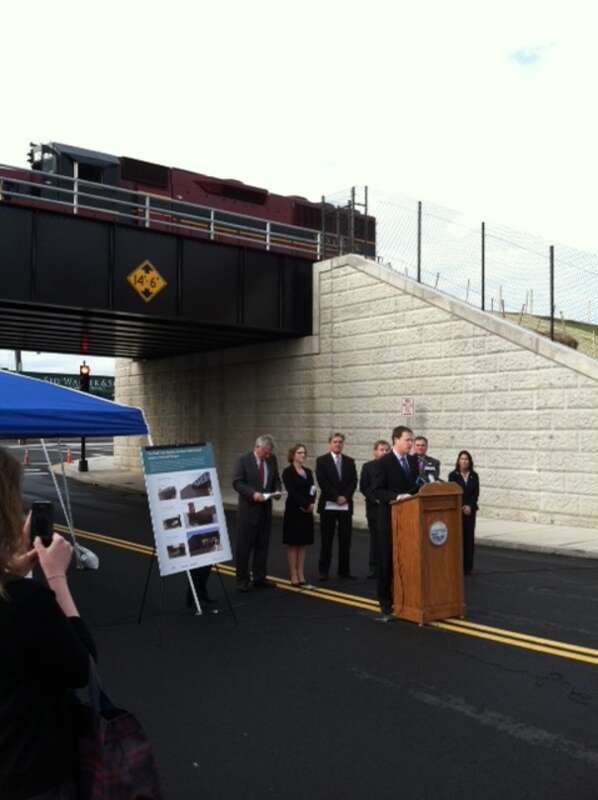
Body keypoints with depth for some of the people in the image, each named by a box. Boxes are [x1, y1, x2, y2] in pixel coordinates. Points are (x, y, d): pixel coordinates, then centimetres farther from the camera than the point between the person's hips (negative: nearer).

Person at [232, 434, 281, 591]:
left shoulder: (272, 459, 5)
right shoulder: (243, 460, -9)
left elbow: (276, 479, 14)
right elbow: (237, 483, -13)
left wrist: (277, 490, -7)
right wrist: (253, 493, -24)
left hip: (265, 508, 5)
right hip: (249, 509, -5)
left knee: (262, 545, 10)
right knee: (244, 545, 1)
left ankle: (259, 578, 19)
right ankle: (242, 580, 9)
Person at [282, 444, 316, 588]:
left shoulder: (308, 472, 13)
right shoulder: (288, 472, -7)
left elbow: (312, 490, 6)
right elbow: (292, 492, -16)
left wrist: (311, 504, -12)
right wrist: (306, 505, -17)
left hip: (307, 512, 6)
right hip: (293, 512, -6)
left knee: (302, 545, 8)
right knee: (293, 545, 0)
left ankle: (301, 578, 13)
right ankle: (294, 578, 5)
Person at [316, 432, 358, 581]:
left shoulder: (350, 461, 12)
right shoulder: (321, 460, 1)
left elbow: (353, 481, 5)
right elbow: (323, 482, -8)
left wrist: (345, 496, -9)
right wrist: (336, 497, -12)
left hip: (346, 506, 3)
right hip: (328, 505, -3)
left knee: (345, 540, 4)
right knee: (326, 540, 2)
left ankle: (344, 570, 12)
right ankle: (324, 571, 9)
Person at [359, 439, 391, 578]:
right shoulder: (368, 466, 5)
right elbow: (363, 487, 1)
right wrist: (375, 499, -10)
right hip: (374, 508, 0)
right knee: (375, 538, 5)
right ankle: (373, 567, 11)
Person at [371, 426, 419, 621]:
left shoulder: (413, 461, 9)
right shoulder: (383, 463, -9)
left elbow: (416, 485, 16)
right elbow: (376, 490, -15)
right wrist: (396, 497, -26)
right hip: (390, 518, -5)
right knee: (387, 561, 2)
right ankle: (386, 603, 12)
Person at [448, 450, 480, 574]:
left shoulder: (474, 476, 7)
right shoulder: (453, 475, 0)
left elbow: (476, 493, 4)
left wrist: (469, 506, -9)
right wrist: (460, 507, -11)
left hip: (470, 510, 2)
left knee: (469, 537, 0)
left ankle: (468, 566, 5)